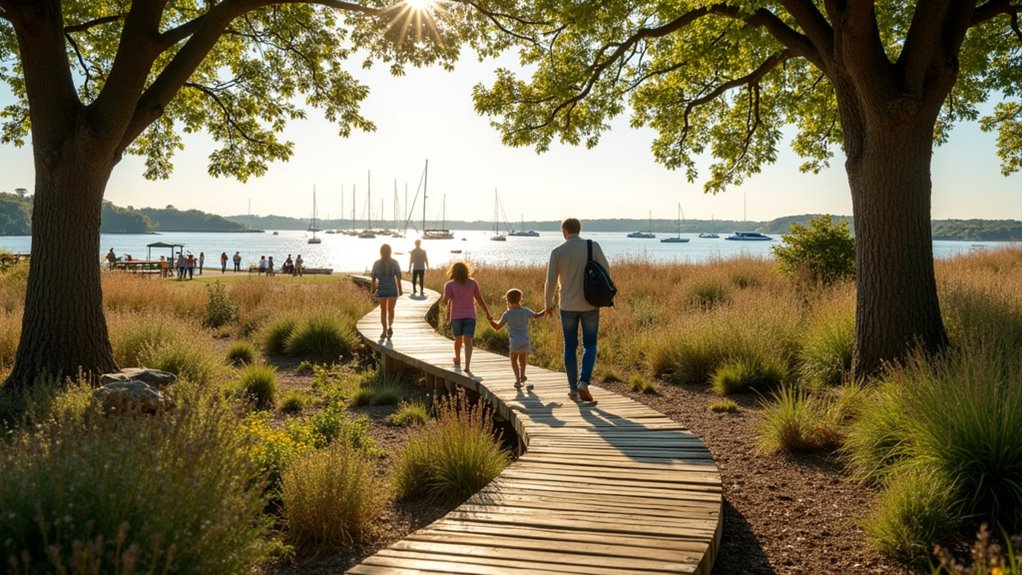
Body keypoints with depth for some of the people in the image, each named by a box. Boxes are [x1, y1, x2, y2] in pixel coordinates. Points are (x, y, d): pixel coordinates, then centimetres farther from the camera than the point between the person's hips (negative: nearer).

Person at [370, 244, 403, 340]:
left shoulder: (376, 263, -1)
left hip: (381, 289, 1)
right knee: (391, 309, 14)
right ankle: (390, 327, -8)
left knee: (383, 310, 11)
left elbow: (374, 278, 0)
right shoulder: (394, 262, -3)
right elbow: (398, 277, -6)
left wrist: (372, 289, 11)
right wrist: (400, 289, -1)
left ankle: (384, 331, 7)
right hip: (392, 288, 0)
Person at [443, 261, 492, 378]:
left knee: (458, 339, 19)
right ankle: (467, 368, -22)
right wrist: (487, 313, 14)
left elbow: (445, 301, -10)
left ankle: (457, 361, 41)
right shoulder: (472, 283, 3)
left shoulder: (450, 284, -4)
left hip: (456, 316, 0)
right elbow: (480, 299, 5)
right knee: (468, 341, -9)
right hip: (470, 316, 0)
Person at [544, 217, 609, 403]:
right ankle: (584, 381, -9)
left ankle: (573, 388, 14)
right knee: (589, 345, 10)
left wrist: (548, 304, 9)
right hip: (590, 305, 0)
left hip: (568, 306, 1)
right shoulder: (593, 247, -6)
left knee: (570, 347, 11)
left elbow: (551, 281, -5)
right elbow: (606, 270, 1)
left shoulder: (557, 252, -5)